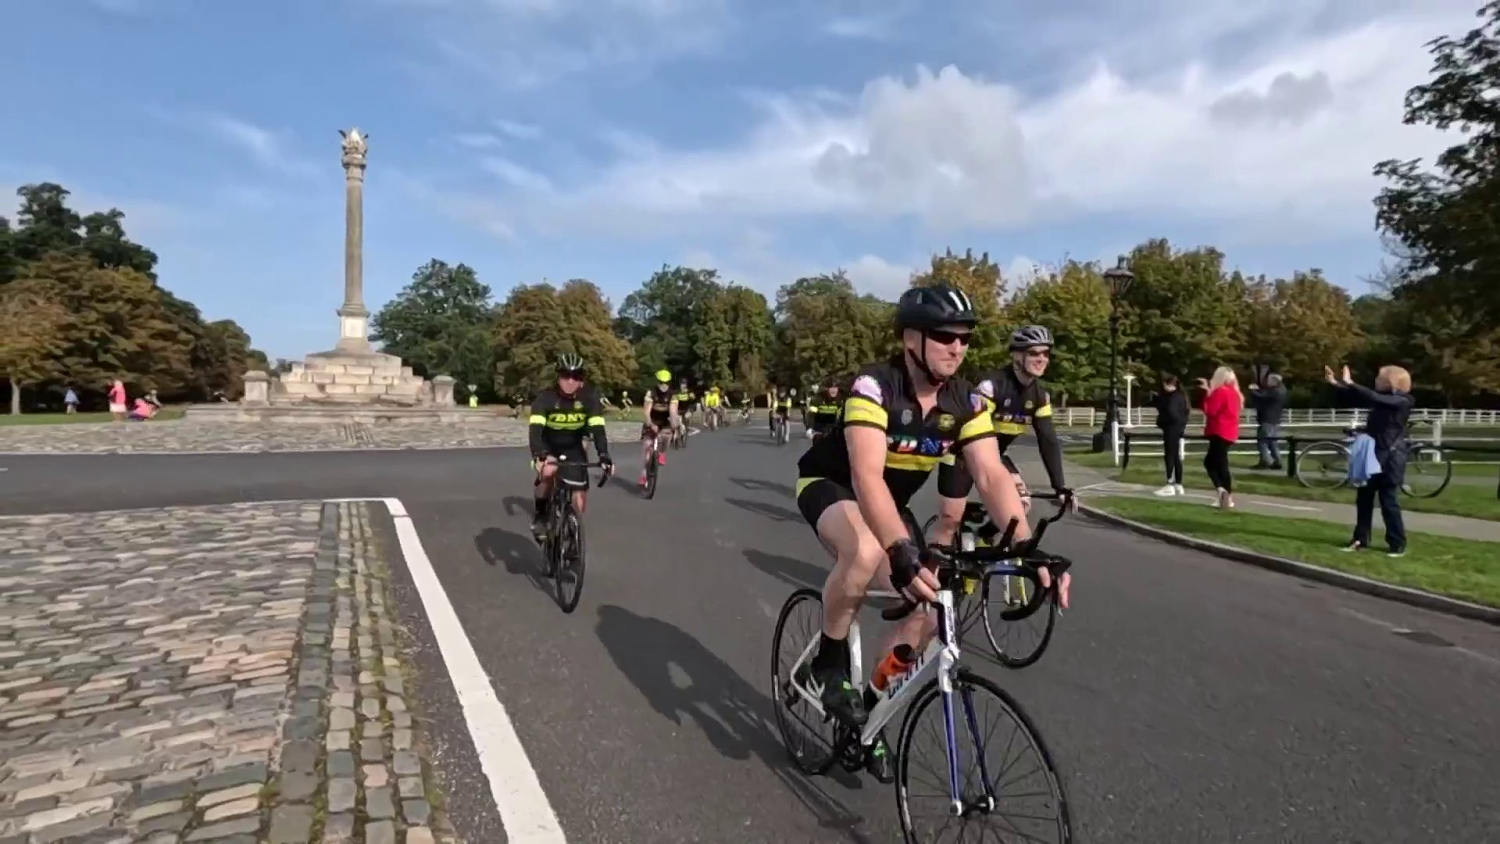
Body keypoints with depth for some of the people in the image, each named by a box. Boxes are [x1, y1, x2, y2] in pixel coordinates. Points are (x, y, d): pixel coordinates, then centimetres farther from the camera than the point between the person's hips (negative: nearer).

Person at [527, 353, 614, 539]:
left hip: (573, 448, 2)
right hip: (548, 447, -2)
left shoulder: (590, 398, -19)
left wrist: (604, 456, -40)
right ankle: (540, 516, -11)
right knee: (548, 471, -34)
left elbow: (598, 428, -25)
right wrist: (538, 454, -53)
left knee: (580, 494, -7)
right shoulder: (545, 397, -25)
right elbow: (535, 428, -36)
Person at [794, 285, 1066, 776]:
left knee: (926, 611, -5)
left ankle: (873, 706, 18)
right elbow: (867, 477, -43)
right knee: (866, 553, -39)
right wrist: (903, 552, -56)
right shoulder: (873, 386, -31)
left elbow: (992, 476, -22)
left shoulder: (966, 402, -14)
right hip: (831, 486, -6)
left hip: (889, 502, 6)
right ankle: (829, 662, -13)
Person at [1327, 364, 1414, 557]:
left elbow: (1373, 397, -27)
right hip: (1372, 455, 8)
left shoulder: (1402, 401, -13)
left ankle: (1398, 545, 8)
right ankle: (1360, 540, 18)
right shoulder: (1384, 400, 9)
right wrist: (1337, 383, 9)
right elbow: (1359, 399, 17)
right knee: (1363, 499, 10)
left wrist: (1349, 383, -22)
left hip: (1389, 458, -8)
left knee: (1389, 501, -2)